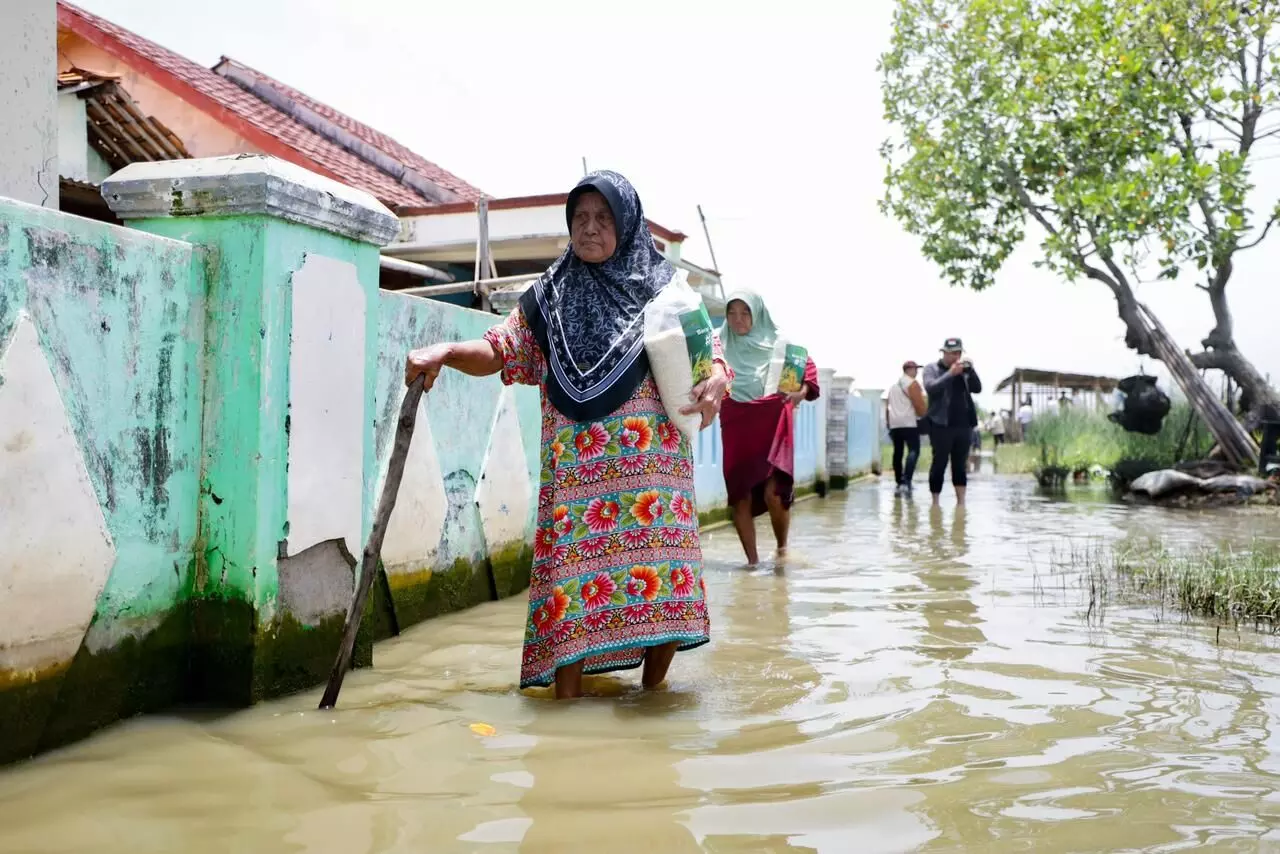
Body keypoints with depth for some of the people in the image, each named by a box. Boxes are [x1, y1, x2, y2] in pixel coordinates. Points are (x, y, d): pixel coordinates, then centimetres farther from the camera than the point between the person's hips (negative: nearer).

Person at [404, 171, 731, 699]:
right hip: (576, 470, 0)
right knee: (573, 575, -7)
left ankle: (652, 694, 15)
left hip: (652, 464, 0)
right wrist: (447, 351, -13)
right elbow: (497, 352, 7)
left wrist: (715, 379, -14)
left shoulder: (664, 289, 11)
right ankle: (567, 703, 0)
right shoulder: (549, 298, 13)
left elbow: (707, 349, 10)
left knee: (661, 581, -4)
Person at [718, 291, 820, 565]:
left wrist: (803, 391, -3)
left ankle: (782, 546, 14)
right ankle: (752, 559, 12)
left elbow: (807, 365, 13)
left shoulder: (778, 342, 4)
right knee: (739, 494, 0)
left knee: (774, 492, -12)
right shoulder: (721, 345, 4)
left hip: (773, 420, -1)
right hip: (736, 424, 2)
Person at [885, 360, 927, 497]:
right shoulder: (912, 383, -3)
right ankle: (906, 482, -29)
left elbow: (887, 407, 20)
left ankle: (899, 483, 15)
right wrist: (925, 416, 6)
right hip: (909, 423, -8)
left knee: (898, 452, 12)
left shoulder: (894, 385, 21)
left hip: (894, 424, 8)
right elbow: (919, 405, -10)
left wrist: (888, 423, 23)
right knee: (913, 451, -13)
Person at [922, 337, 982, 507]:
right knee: (939, 464, -2)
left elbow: (977, 389, 3)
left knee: (960, 465, 6)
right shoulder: (932, 368, 1)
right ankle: (935, 501, 6)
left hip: (963, 424, 4)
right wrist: (950, 374, -21)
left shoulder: (964, 370, 12)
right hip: (941, 424, -4)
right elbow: (931, 388, -15)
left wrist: (970, 370, -10)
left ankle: (961, 502, 7)